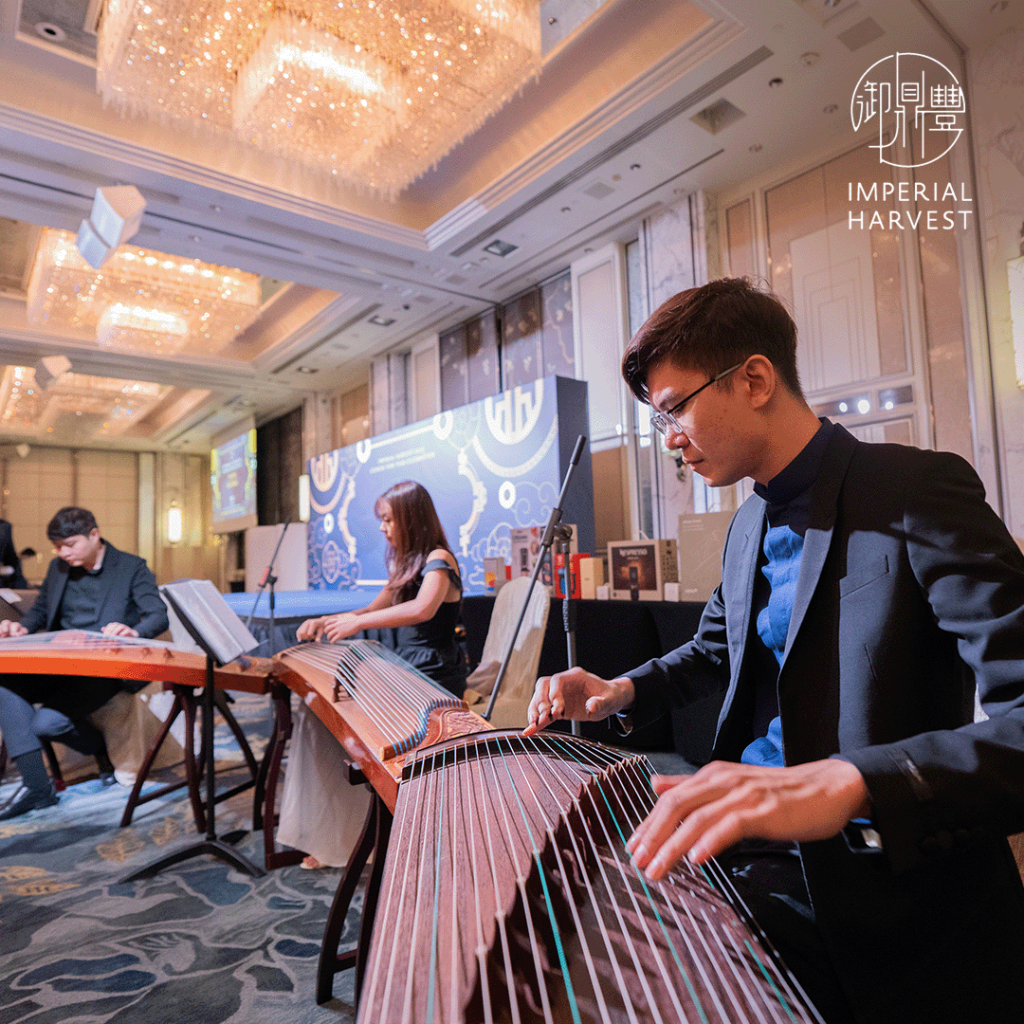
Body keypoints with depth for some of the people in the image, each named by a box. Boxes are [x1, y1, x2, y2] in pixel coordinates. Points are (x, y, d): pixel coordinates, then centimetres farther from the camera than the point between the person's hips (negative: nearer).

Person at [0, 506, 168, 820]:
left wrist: (134, 631, -33)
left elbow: (159, 617, -11)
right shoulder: (58, 567, 15)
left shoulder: (132, 567, -3)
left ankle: (106, 750, 10)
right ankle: (36, 787, -16)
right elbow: (40, 610, 27)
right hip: (58, 664, 6)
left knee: (47, 722, -23)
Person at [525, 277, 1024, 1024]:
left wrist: (847, 781, -43)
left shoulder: (919, 492, -17)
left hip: (890, 901, -6)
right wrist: (623, 693, 3)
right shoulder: (750, 525, 8)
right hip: (753, 863, 6)